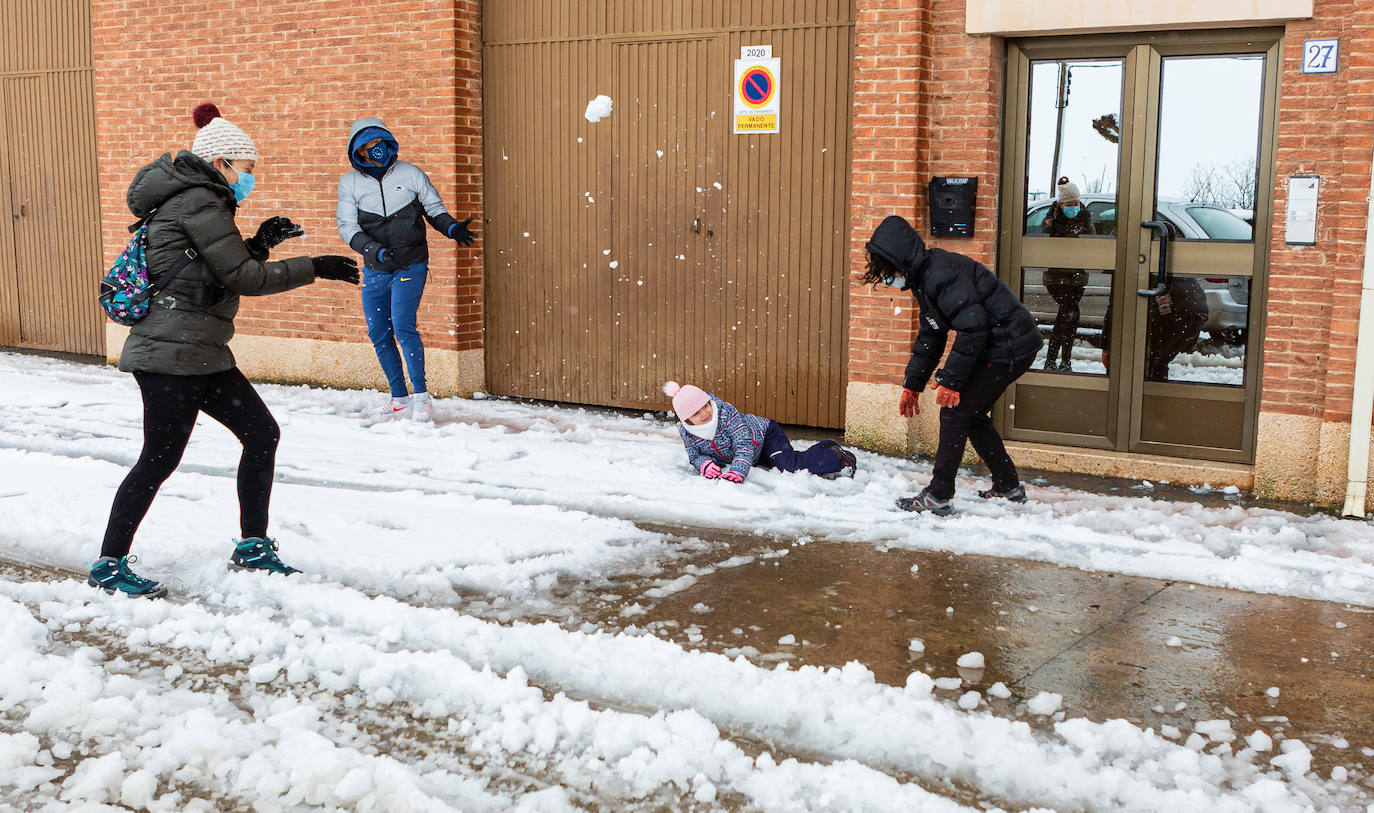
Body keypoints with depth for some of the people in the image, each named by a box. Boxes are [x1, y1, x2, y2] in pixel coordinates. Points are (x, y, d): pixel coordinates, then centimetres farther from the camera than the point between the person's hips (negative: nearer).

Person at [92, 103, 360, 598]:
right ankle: (108, 566, 5)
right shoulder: (197, 201, -13)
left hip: (199, 352, 10)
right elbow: (243, 277, -16)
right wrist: (315, 268, -12)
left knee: (261, 433, 9)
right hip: (173, 352, -10)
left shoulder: (196, 200, 18)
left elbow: (224, 269, 22)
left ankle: (252, 548, 17)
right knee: (160, 460, -6)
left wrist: (261, 242, 9)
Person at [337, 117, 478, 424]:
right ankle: (399, 398, 20)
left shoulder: (411, 174, 0)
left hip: (410, 266, -3)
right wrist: (371, 248, -21)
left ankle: (421, 396, -4)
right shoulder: (349, 183, 3)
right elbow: (347, 226, -3)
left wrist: (452, 228, -13)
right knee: (379, 335, 6)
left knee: (403, 327, -17)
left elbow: (434, 209, 8)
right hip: (374, 271, 3)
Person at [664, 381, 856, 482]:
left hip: (766, 435, -7)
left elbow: (744, 446, -39)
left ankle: (837, 457, -7)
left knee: (788, 464, -28)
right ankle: (825, 448, 34)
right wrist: (704, 464, -30)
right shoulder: (685, 432, -18)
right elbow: (695, 456, -5)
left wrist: (737, 471, -56)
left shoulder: (726, 413, -35)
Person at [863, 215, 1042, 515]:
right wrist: (912, 384, 16)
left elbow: (973, 327, -27)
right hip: (1000, 346, 10)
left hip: (1010, 346, -10)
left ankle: (938, 497, -2)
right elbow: (930, 336, 19)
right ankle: (1009, 487, 30)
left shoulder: (941, 273, -22)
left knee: (955, 412, -7)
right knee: (972, 414, 18)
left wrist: (950, 380, -22)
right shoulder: (924, 277, 11)